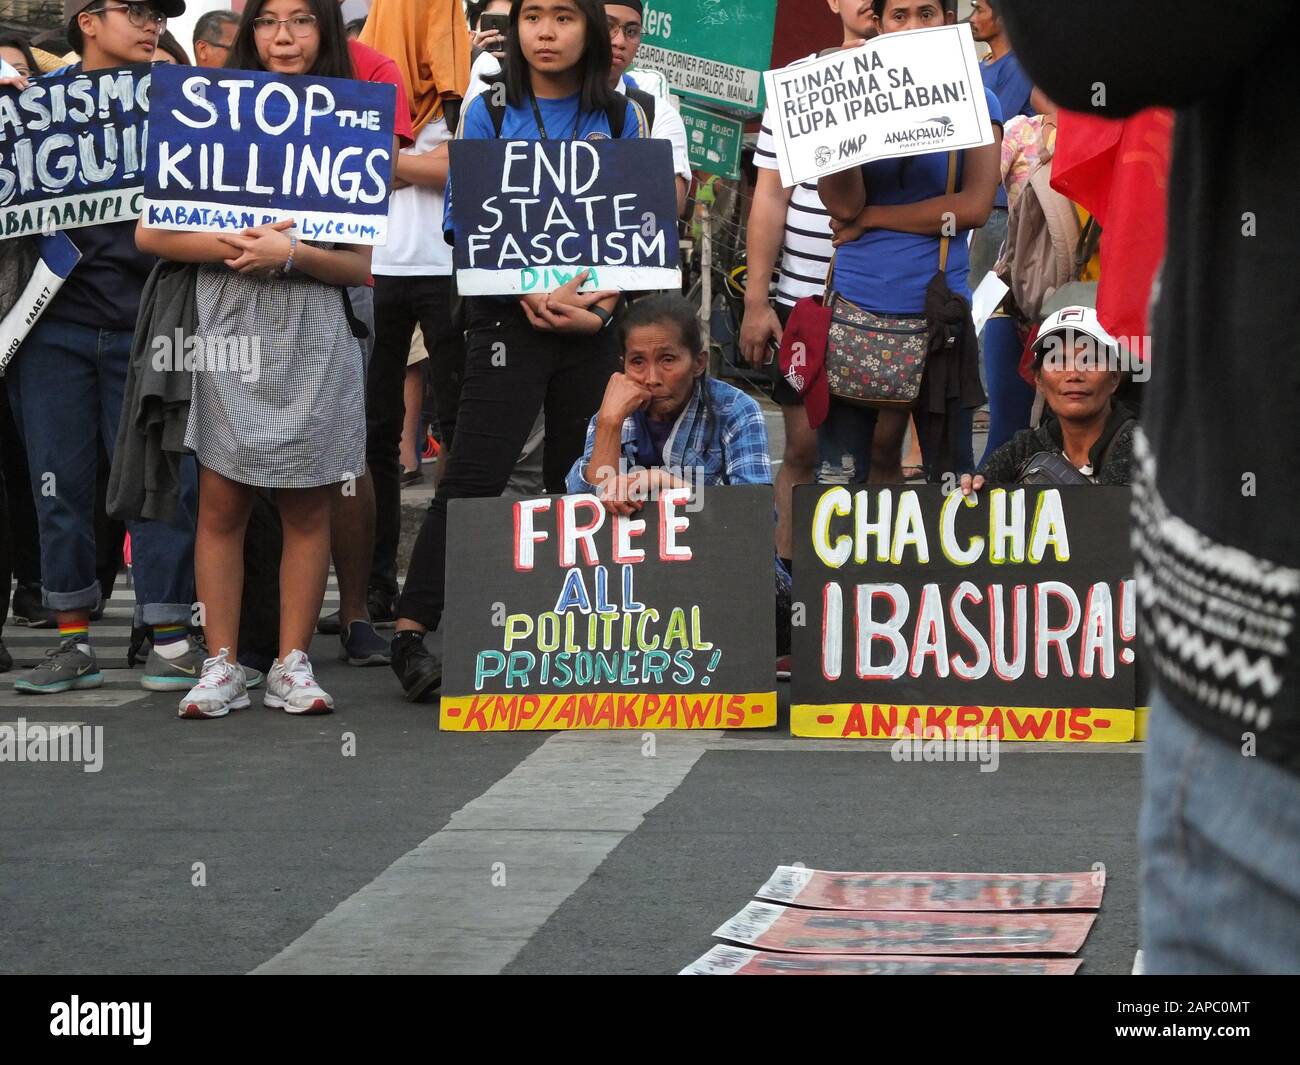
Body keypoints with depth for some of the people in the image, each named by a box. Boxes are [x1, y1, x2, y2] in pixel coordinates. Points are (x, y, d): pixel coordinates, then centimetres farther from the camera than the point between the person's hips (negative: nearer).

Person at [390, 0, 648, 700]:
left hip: (596, 321, 3)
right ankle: (412, 631, -10)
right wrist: (536, 296, -15)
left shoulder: (621, 119, 10)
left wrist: (606, 303, -9)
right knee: (473, 478, -10)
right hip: (509, 319, -3)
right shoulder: (489, 114, 3)